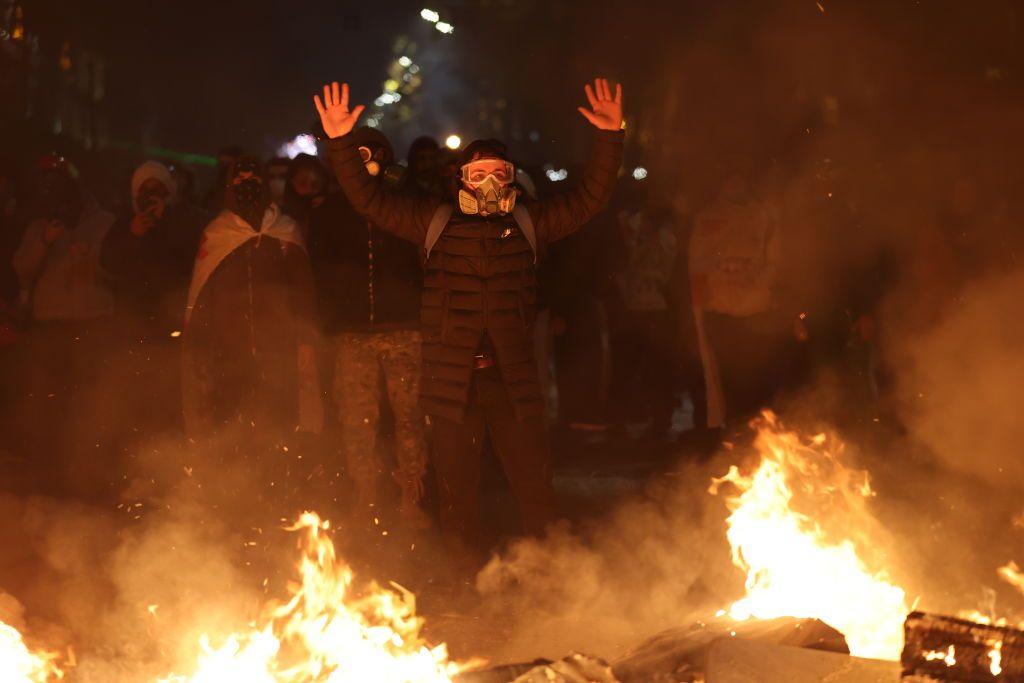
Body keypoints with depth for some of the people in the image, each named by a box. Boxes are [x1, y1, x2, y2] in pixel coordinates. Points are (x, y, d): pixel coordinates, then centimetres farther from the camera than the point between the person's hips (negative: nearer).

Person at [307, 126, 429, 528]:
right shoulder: (329, 214, 14)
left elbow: (426, 265, 8)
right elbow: (322, 275, 13)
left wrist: (424, 317, -3)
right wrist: (330, 326, 3)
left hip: (404, 329, -1)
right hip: (352, 333, 1)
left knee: (410, 414, -5)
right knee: (357, 419, -1)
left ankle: (411, 499, 3)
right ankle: (365, 500, 8)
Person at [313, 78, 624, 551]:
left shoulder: (529, 223, 12)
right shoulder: (436, 221, 10)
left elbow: (589, 197, 9)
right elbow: (369, 198, 7)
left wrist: (609, 138, -2)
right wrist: (341, 142, -3)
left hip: (514, 380, 0)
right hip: (451, 382, 0)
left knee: (536, 492, 0)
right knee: (457, 496, 7)